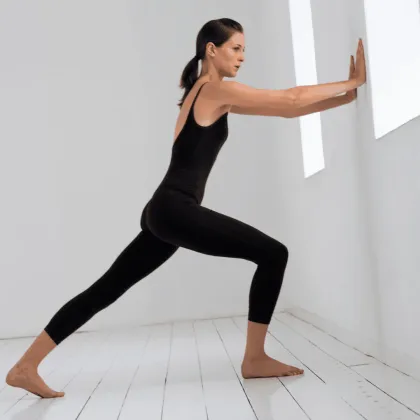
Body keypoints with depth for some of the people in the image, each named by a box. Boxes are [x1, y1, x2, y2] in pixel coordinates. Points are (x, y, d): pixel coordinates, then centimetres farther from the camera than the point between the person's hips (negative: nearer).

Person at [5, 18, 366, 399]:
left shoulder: (209, 93, 23)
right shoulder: (217, 89, -4)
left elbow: (285, 110, 19)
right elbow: (292, 98, -4)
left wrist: (346, 94, 16)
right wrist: (352, 82, 8)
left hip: (164, 211, 10)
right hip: (175, 209, -10)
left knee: (106, 289, 13)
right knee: (273, 253, -5)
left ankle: (26, 367, 21)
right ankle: (255, 359, 3)